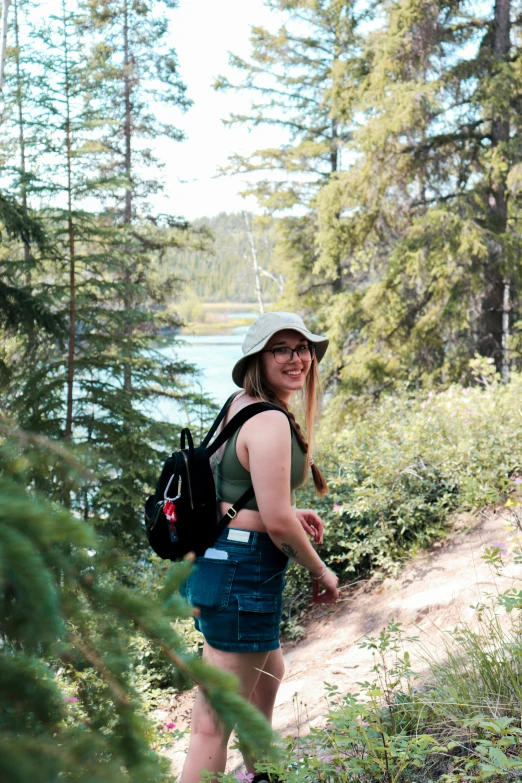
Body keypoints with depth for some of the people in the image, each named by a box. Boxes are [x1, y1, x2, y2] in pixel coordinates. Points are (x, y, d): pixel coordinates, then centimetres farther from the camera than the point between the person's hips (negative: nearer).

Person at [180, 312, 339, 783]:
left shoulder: (239, 407, 11)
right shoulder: (270, 422, -20)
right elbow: (277, 523, -22)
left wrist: (289, 513, 15)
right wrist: (321, 572, -6)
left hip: (213, 554, 11)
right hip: (243, 570, -11)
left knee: (269, 672, 33)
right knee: (215, 722, -3)